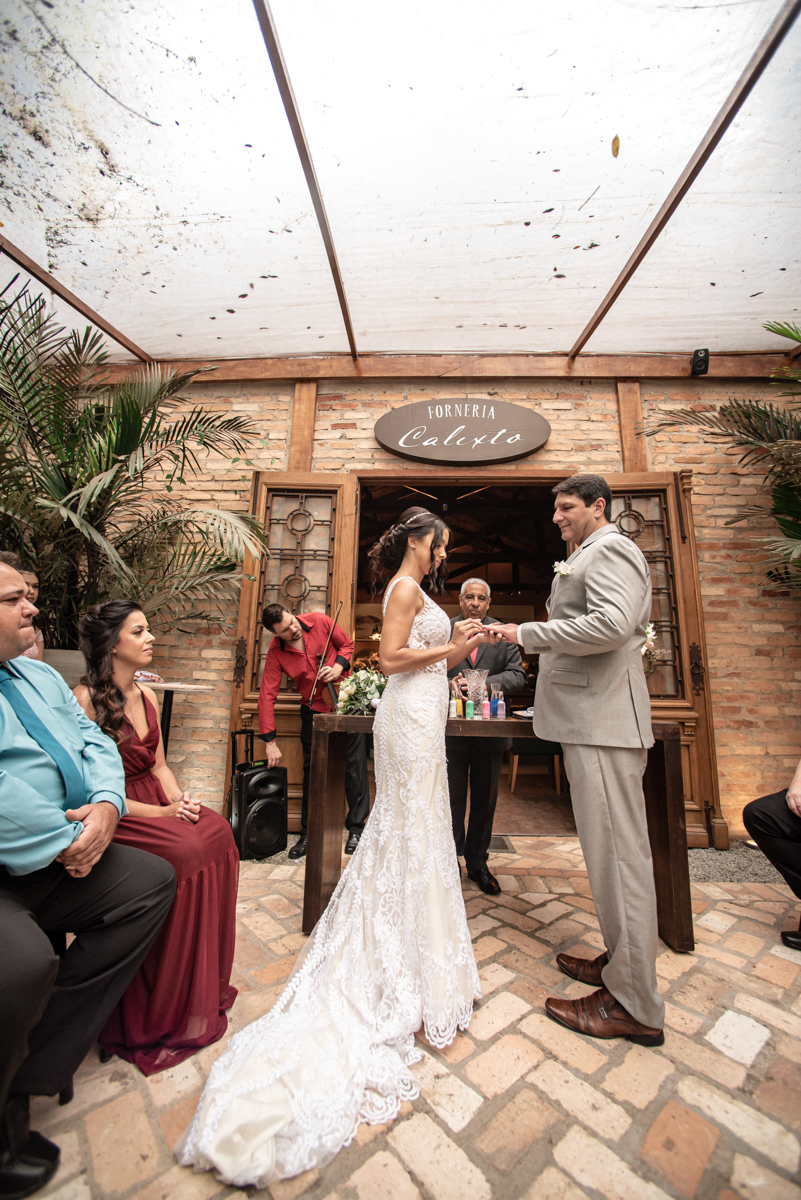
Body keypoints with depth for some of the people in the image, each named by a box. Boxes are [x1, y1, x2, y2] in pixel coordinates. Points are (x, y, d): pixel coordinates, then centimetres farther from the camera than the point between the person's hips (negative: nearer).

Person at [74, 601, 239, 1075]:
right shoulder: (86, 699, -14)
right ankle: (161, 1015, -6)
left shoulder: (146, 695, 9)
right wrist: (160, 813, -19)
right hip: (114, 817, -7)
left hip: (156, 801, 7)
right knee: (184, 850, -27)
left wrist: (179, 798, -5)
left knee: (218, 831, -15)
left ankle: (205, 986, 2)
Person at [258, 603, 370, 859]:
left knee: (355, 765, 1)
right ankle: (308, 834, 26)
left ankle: (356, 829, 17)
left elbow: (347, 645, 4)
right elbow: (267, 695, -11)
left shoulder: (320, 621, -11)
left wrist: (339, 666, -17)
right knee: (312, 770, 9)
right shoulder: (276, 652, -10)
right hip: (314, 708, 1)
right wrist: (270, 741, -14)